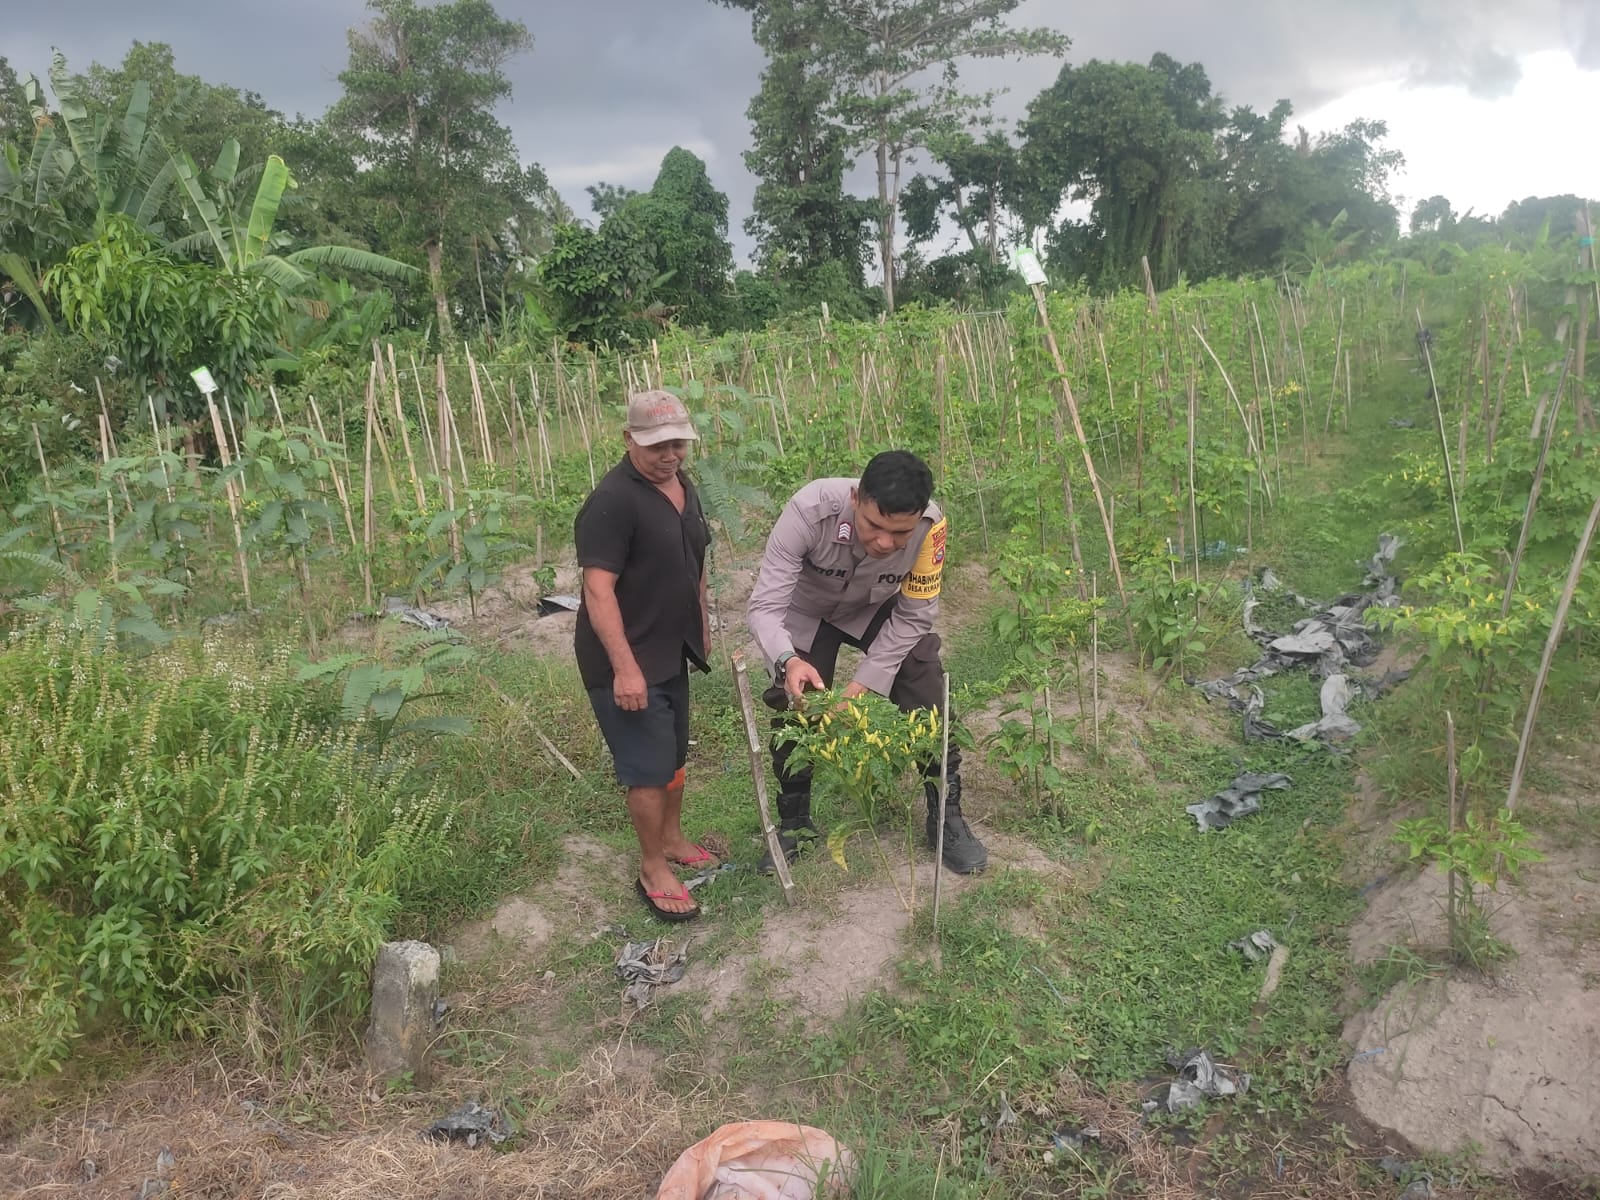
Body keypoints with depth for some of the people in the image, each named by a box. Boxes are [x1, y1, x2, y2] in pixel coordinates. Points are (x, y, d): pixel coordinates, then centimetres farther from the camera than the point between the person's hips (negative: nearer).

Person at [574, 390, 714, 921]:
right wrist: (625, 667, -29)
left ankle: (672, 839, 40)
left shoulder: (682, 487, 6)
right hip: (626, 662, -9)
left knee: (674, 753, 21)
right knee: (649, 767, -1)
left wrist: (702, 626, 22)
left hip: (671, 652, 9)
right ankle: (653, 870, 17)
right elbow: (598, 589, -26)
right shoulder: (613, 500, -23)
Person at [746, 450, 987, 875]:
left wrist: (863, 683, -28)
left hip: (881, 610, 1)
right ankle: (794, 823, 22)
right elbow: (765, 604, -37)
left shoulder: (930, 525, -35)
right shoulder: (810, 509, -41)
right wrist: (788, 660, -57)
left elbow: (914, 616, -21)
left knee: (928, 702, -8)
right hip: (806, 612, -1)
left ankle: (947, 816, 15)